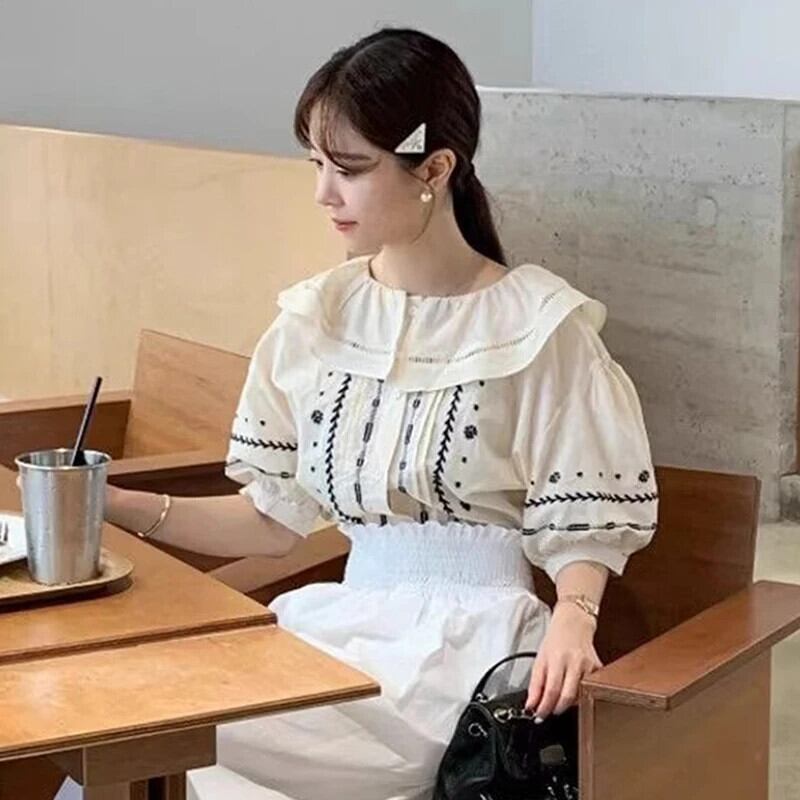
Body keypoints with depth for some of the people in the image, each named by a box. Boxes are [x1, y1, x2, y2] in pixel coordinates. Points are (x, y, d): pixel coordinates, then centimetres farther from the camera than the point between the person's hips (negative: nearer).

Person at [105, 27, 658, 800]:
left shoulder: (537, 325, -6)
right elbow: (275, 516, 11)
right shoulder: (315, 317, 7)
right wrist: (126, 507, -2)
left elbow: (580, 528, -3)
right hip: (344, 620, 5)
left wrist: (572, 618, -24)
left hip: (470, 640, -5)